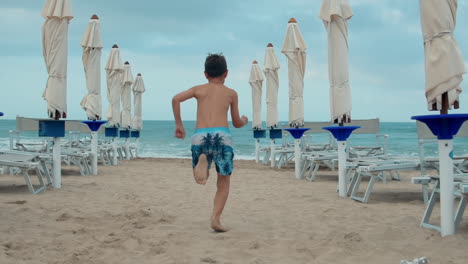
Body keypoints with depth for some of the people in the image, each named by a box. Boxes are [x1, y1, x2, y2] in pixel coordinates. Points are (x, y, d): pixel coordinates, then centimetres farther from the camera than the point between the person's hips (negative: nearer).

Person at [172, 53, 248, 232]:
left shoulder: (199, 89, 19)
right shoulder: (231, 93, 19)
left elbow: (176, 99, 2)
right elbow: (237, 123, 24)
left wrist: (179, 124, 10)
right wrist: (245, 120, 46)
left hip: (200, 136, 1)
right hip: (221, 136, -1)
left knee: (200, 179, 17)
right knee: (223, 183, 10)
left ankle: (202, 161, -17)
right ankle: (215, 218, -9)